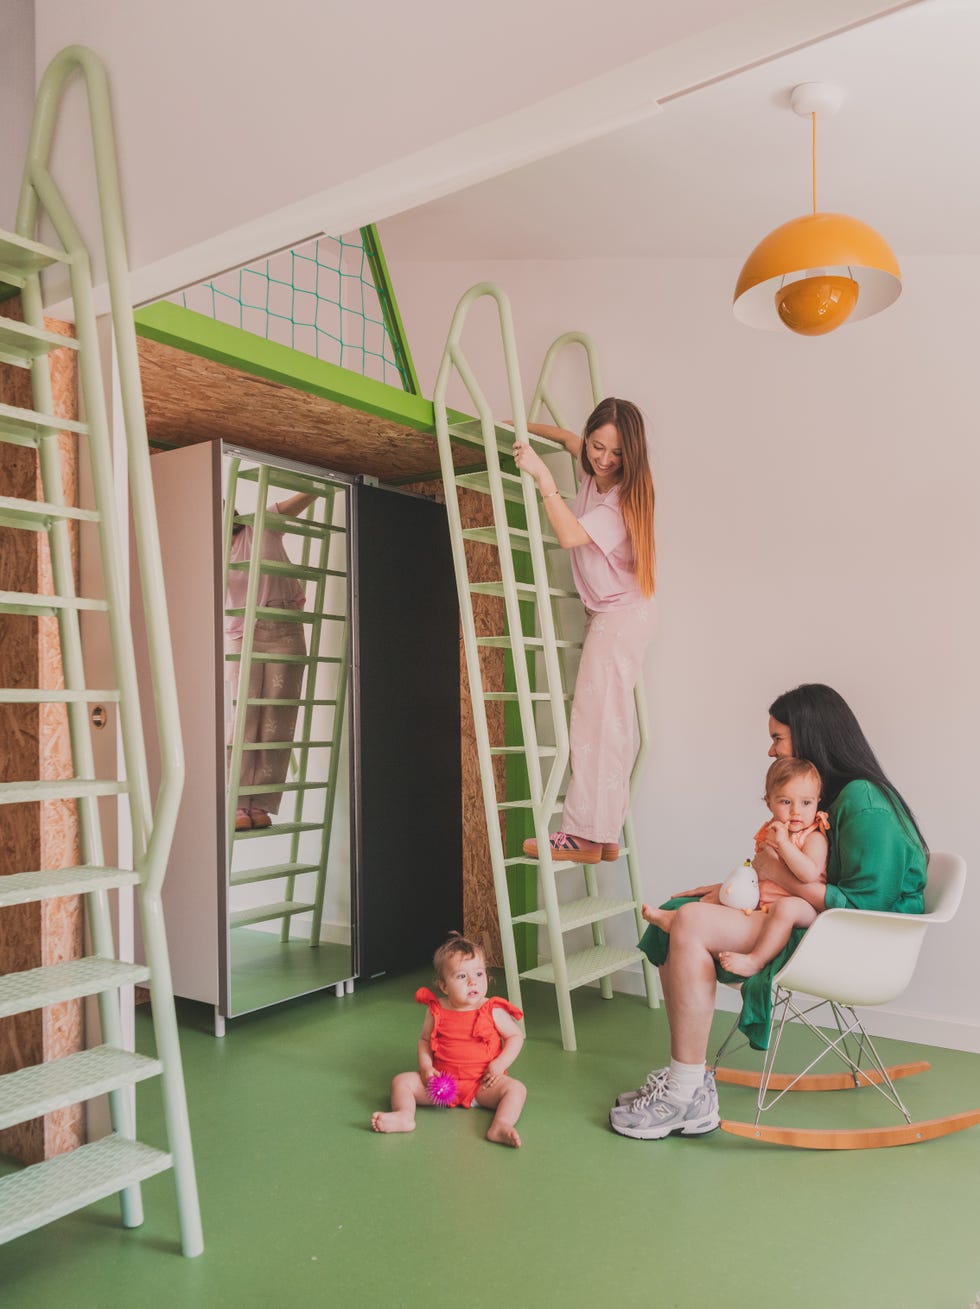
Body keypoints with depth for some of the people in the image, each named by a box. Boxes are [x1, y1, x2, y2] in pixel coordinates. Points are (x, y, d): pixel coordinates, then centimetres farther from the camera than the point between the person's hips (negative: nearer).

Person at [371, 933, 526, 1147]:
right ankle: (404, 1116, -34)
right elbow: (424, 1040, 10)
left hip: (482, 1083, -2)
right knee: (401, 1080, -12)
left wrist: (500, 1064, -12)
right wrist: (426, 1067, -8)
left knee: (516, 1088, -27)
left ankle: (500, 1126, -46)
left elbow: (516, 1036, 3)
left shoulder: (493, 1011, -6)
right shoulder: (436, 1011, -2)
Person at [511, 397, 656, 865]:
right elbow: (569, 438, 25)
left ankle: (586, 835, -12)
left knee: (594, 720, -14)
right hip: (606, 614, 9)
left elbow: (570, 535, -33)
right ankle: (604, 836, 9)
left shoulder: (621, 498, -20)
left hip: (622, 614, -9)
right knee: (607, 725, 6)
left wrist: (542, 475, -32)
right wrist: (526, 427, 19)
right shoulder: (594, 472, 4)